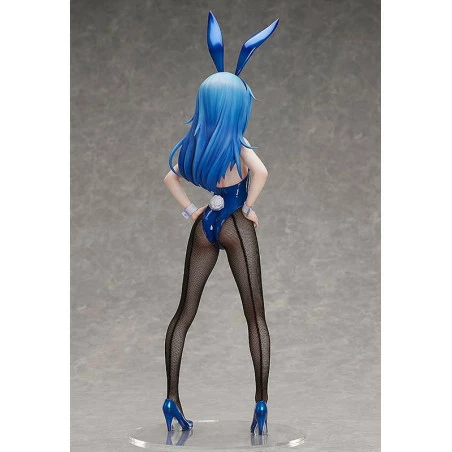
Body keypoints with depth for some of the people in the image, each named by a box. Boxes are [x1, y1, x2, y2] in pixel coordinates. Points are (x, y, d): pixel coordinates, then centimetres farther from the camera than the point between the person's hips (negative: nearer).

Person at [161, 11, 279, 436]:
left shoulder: (195, 140, 4)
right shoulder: (237, 143, -13)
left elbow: (170, 178, 13)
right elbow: (260, 173, -31)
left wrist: (190, 210, 11)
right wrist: (248, 207, -16)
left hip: (203, 226, 6)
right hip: (235, 227, -6)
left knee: (184, 312, 11)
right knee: (255, 316, 0)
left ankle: (172, 399, 8)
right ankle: (261, 404, -2)